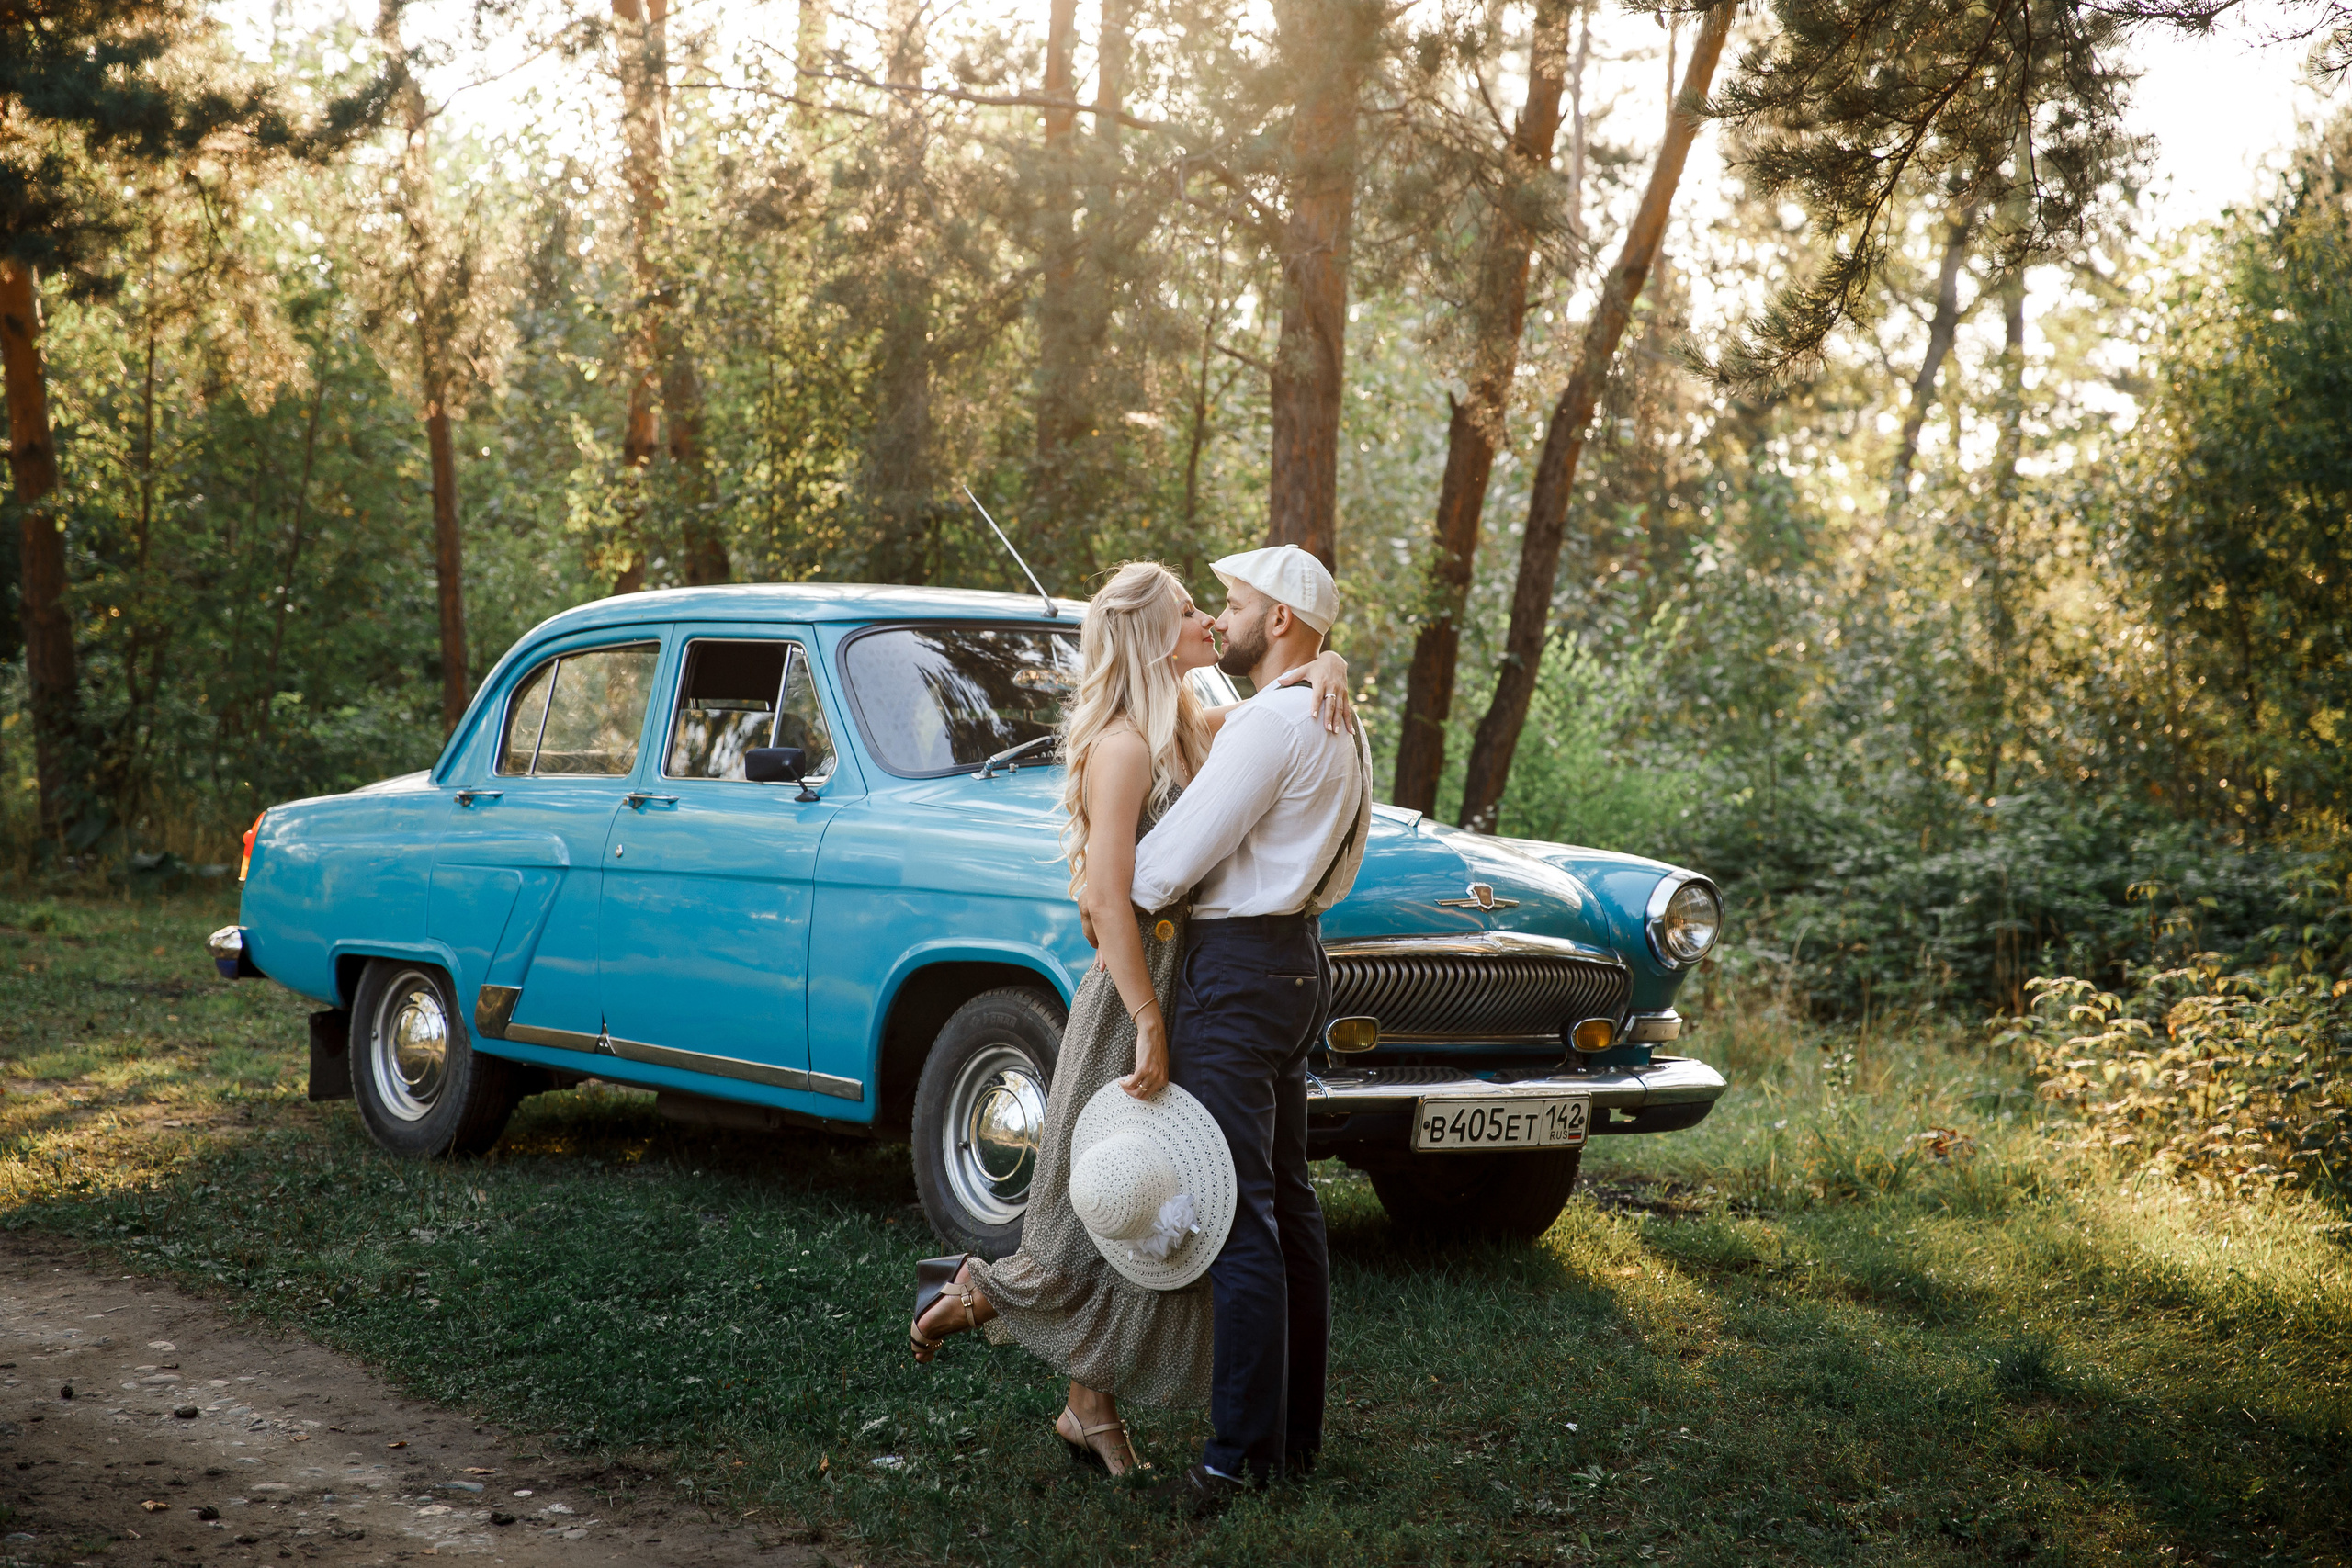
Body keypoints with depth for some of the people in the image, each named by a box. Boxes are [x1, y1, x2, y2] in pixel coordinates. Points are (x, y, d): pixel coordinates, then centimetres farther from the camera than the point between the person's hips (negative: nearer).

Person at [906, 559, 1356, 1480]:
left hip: (1192, 984, 9)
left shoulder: (1193, 730, 10)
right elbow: (1108, 896, -21)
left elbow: (1297, 651, 18)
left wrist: (1324, 671, -6)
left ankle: (1092, 1409, 18)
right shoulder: (1123, 748, -16)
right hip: (1137, 991, -9)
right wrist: (1150, 1029, -22)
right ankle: (969, 1298, 19)